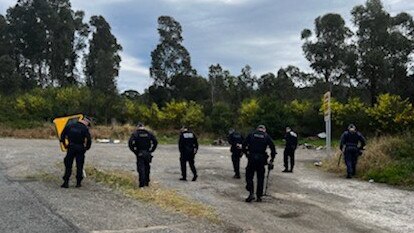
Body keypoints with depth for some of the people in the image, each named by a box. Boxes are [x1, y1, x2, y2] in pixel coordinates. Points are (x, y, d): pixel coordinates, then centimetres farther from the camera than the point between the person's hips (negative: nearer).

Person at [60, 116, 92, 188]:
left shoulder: (70, 126, 7)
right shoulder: (85, 129, -4)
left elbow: (62, 135, 9)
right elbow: (88, 140, -11)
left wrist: (65, 145, 17)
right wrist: (86, 148, 5)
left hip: (71, 148, 2)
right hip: (80, 149, -2)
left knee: (68, 166, 8)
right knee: (79, 166, 8)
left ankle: (66, 182, 5)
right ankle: (78, 183, 9)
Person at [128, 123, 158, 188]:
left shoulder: (135, 133, -2)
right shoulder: (148, 133, 5)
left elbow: (130, 143, -13)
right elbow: (155, 142, 0)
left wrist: (134, 151, -5)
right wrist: (151, 150, 4)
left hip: (139, 153, -2)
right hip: (147, 153, 3)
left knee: (141, 168, -1)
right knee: (147, 168, 14)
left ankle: (142, 183, -6)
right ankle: (147, 182, 20)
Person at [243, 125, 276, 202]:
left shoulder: (251, 134, 9)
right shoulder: (266, 136, 9)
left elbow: (244, 145, 4)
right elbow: (273, 148, 5)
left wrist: (246, 154, 16)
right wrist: (271, 160, 12)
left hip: (251, 158, -1)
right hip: (261, 159, 1)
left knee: (249, 176, 7)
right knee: (260, 178, 11)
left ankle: (251, 193, -8)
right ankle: (259, 196, 13)